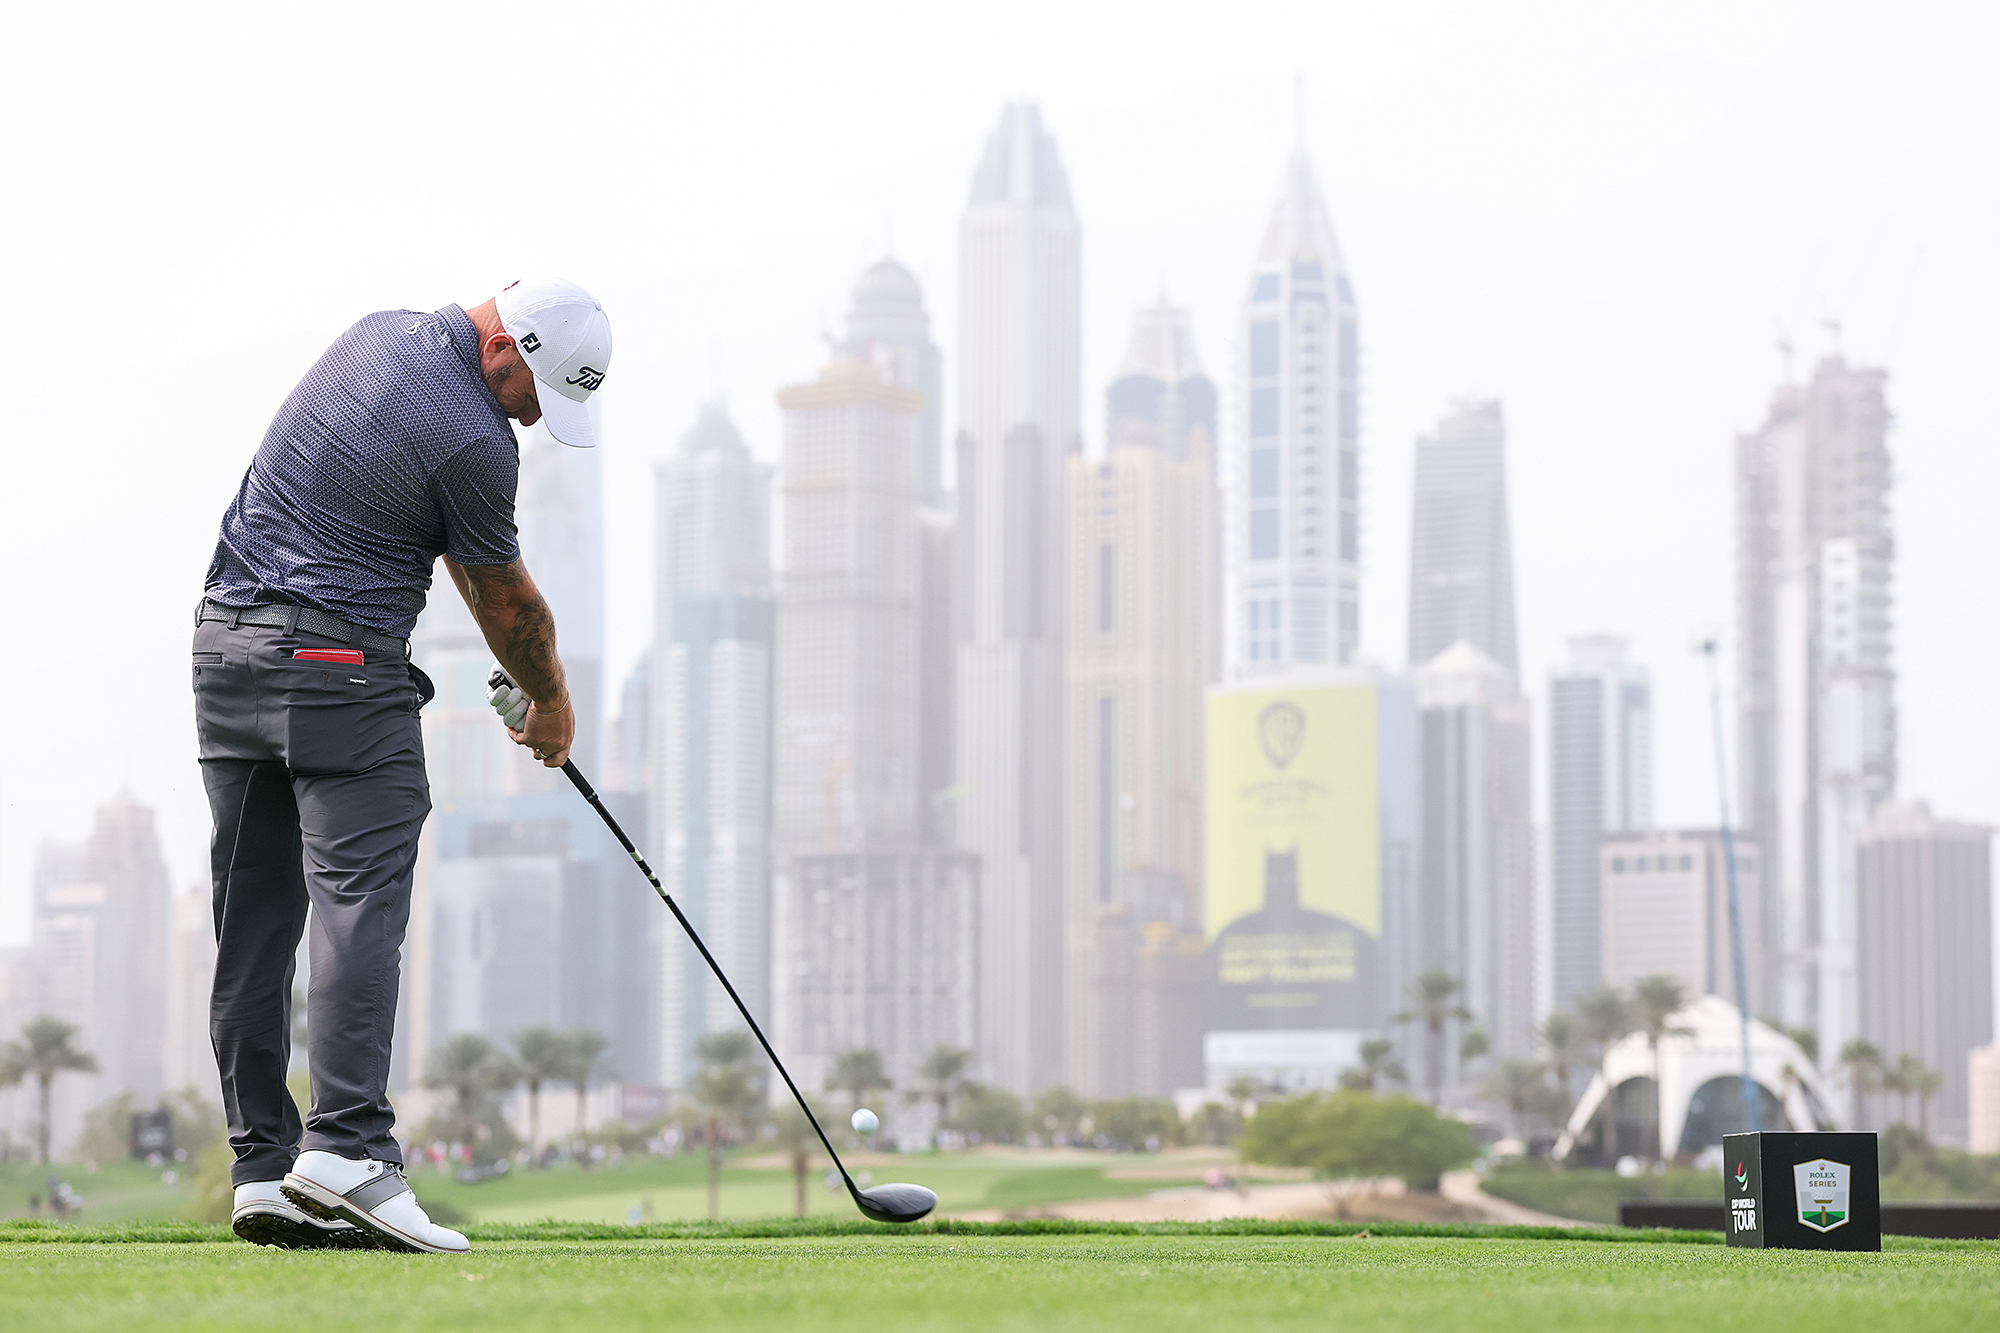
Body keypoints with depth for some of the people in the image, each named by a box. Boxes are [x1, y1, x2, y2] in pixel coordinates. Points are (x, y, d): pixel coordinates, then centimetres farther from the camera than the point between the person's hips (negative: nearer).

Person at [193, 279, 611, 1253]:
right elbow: (508, 601, 0)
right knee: (358, 901, -13)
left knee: (252, 924, 6)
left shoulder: (380, 334, 11)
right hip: (341, 664, -9)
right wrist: (551, 703, 18)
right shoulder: (474, 443, -16)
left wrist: (524, 677, 21)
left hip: (226, 641, 9)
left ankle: (262, 1168, 6)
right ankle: (347, 1148, -25)